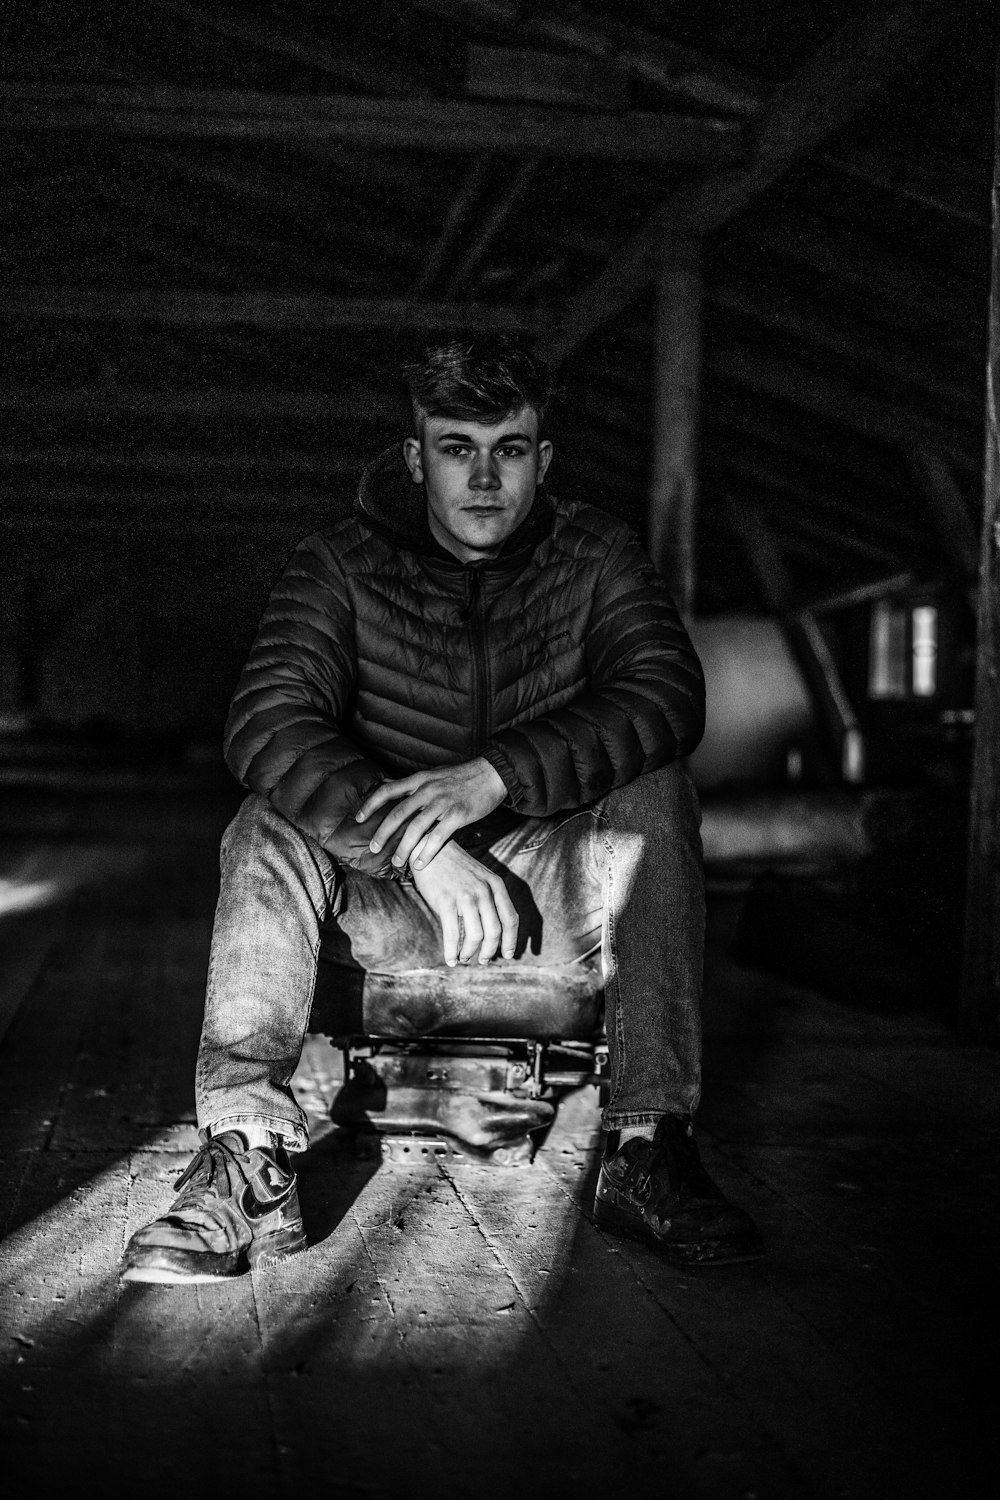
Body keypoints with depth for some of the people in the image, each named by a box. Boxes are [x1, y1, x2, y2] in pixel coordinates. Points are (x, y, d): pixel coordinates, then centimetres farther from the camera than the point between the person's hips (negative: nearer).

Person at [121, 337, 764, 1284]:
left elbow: (667, 697, -19)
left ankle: (648, 1148, -29)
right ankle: (249, 1162, -33)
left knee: (654, 793, -26)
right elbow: (266, 723, -21)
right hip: (392, 896, 0)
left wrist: (496, 773, -34)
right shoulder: (343, 566, -5)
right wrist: (420, 846, -35)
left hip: (549, 887, 0)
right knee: (272, 825, -26)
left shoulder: (594, 555, -1)